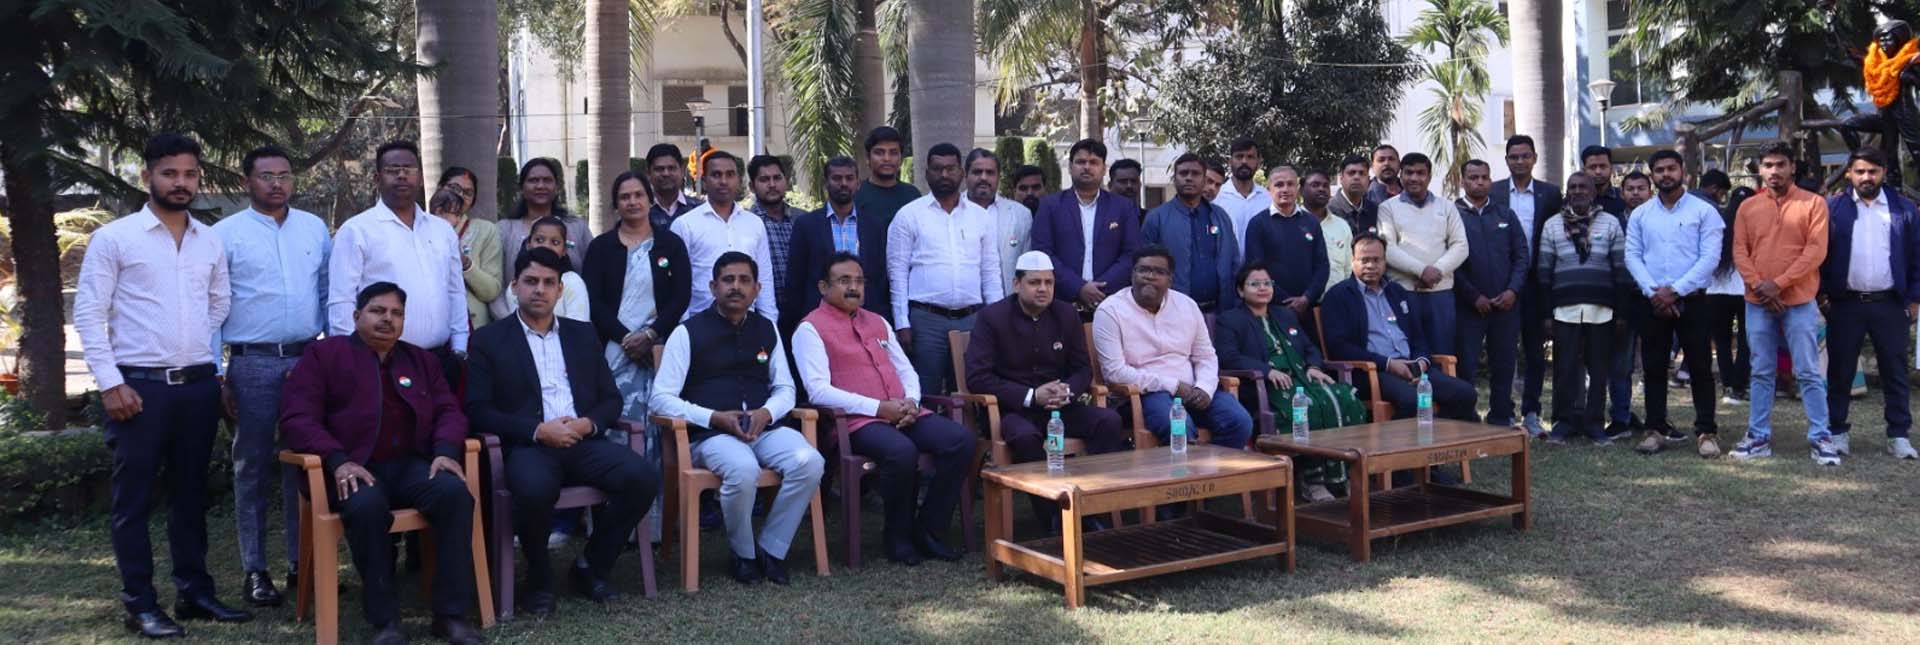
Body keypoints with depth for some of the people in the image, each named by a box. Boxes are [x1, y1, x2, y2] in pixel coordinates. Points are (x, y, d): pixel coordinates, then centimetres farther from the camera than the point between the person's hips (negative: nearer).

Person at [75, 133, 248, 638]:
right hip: (139, 386, -4)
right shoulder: (113, 238, -3)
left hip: (199, 385, 4)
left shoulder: (211, 241, 9)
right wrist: (110, 382, -10)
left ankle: (195, 592, 21)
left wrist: (213, 366, 13)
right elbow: (88, 314, -5)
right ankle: (140, 605, 10)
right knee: (134, 499, 3)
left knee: (191, 493, 12)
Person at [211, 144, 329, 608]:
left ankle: (303, 558, 16)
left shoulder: (315, 229, 10)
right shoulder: (226, 234, 2)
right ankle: (254, 570, 11)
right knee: (253, 467, 4)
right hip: (252, 364, -2)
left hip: (308, 359, 2)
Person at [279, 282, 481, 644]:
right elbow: (297, 418, -2)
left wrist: (445, 450, -9)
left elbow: (448, 410, 14)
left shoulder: (420, 360, 22)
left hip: (409, 465, 3)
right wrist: (338, 461, -18)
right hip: (351, 470, -3)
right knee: (367, 504, -37)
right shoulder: (323, 354, 9)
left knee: (455, 491, -28)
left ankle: (451, 613, -23)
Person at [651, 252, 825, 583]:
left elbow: (785, 388, 20)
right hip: (709, 433, -4)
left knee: (809, 462, -26)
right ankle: (742, 554, -8)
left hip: (763, 428, 4)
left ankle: (771, 550, -7)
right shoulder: (688, 332, 3)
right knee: (744, 469, -36)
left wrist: (765, 413, -4)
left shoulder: (767, 330, 16)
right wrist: (715, 417, -14)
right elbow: (661, 398, -1)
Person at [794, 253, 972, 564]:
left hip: (903, 414, 7)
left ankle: (928, 530, -7)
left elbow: (906, 370, 22)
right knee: (901, 451, -36)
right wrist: (878, 408, -16)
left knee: (961, 439, -18)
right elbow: (818, 390, -12)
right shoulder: (811, 328, 0)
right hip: (856, 421, -7)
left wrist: (910, 402, -2)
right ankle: (899, 536, -12)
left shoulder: (877, 322, 23)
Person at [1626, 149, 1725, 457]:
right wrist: (1653, 292, -11)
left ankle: (1706, 431, 6)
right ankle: (1656, 429, 14)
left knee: (1700, 368, 0)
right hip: (1651, 301, 3)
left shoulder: (1704, 211, -1)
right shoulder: (1639, 214, 8)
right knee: (1653, 368, 6)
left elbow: (1709, 258, -8)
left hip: (1691, 300, -3)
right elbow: (1633, 256, 3)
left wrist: (1675, 290, -14)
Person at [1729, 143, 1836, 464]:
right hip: (1758, 302, 3)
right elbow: (1740, 252, 3)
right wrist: (1759, 286, -11)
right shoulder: (1748, 207, 8)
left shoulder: (1813, 203, 0)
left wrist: (1779, 283, -15)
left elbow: (1816, 251, -8)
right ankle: (1759, 437, 14)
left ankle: (1821, 438, 6)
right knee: (1760, 373, 8)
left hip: (1800, 301, -3)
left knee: (1808, 373, 0)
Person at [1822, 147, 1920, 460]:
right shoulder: (1833, 208, 1)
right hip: (1844, 303, -1)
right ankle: (1837, 432, 14)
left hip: (1889, 304, 1)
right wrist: (1822, 293, -5)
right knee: (1840, 371, 5)